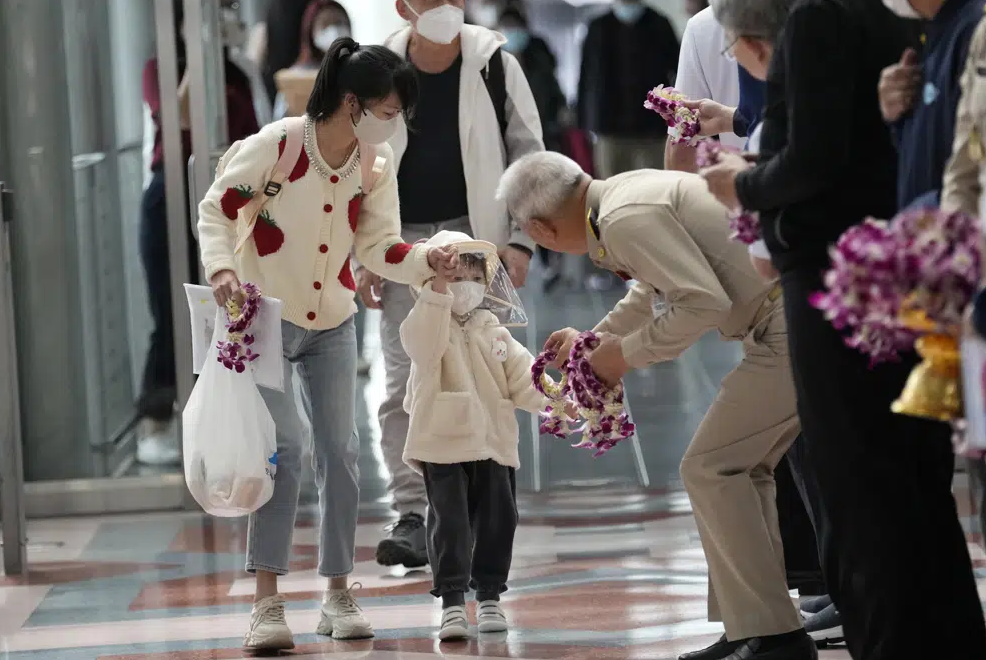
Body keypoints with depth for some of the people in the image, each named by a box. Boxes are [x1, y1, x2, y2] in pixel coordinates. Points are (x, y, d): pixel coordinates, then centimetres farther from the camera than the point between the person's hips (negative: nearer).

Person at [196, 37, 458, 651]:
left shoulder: (377, 163, -7)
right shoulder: (277, 144, -21)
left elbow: (380, 248, -7)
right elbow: (216, 207, -12)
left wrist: (430, 258, -25)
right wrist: (222, 266, -28)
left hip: (331, 324, 5)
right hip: (265, 318, -5)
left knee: (341, 451, 2)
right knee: (286, 447, -15)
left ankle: (339, 595, 13)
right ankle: (268, 603, -9)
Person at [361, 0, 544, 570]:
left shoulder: (494, 64, -3)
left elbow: (529, 154, 1)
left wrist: (521, 240, -6)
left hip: (475, 235, -1)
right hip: (403, 241, 1)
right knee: (405, 384, -6)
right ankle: (413, 517, -6)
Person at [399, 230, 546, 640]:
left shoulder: (495, 332, 14)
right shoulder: (431, 324, -1)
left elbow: (522, 379, 7)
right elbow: (424, 342, -26)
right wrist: (438, 290, -35)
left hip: (493, 443, 5)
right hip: (444, 442, -5)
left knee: (497, 521, 8)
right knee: (450, 523, -6)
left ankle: (489, 598, 20)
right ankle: (452, 603, -4)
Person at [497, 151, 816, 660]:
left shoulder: (626, 218, -15)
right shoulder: (625, 192, 16)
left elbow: (704, 301, -22)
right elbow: (654, 289, 36)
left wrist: (626, 354, -9)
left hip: (791, 325, -10)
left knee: (710, 468, -7)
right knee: (740, 467, 15)